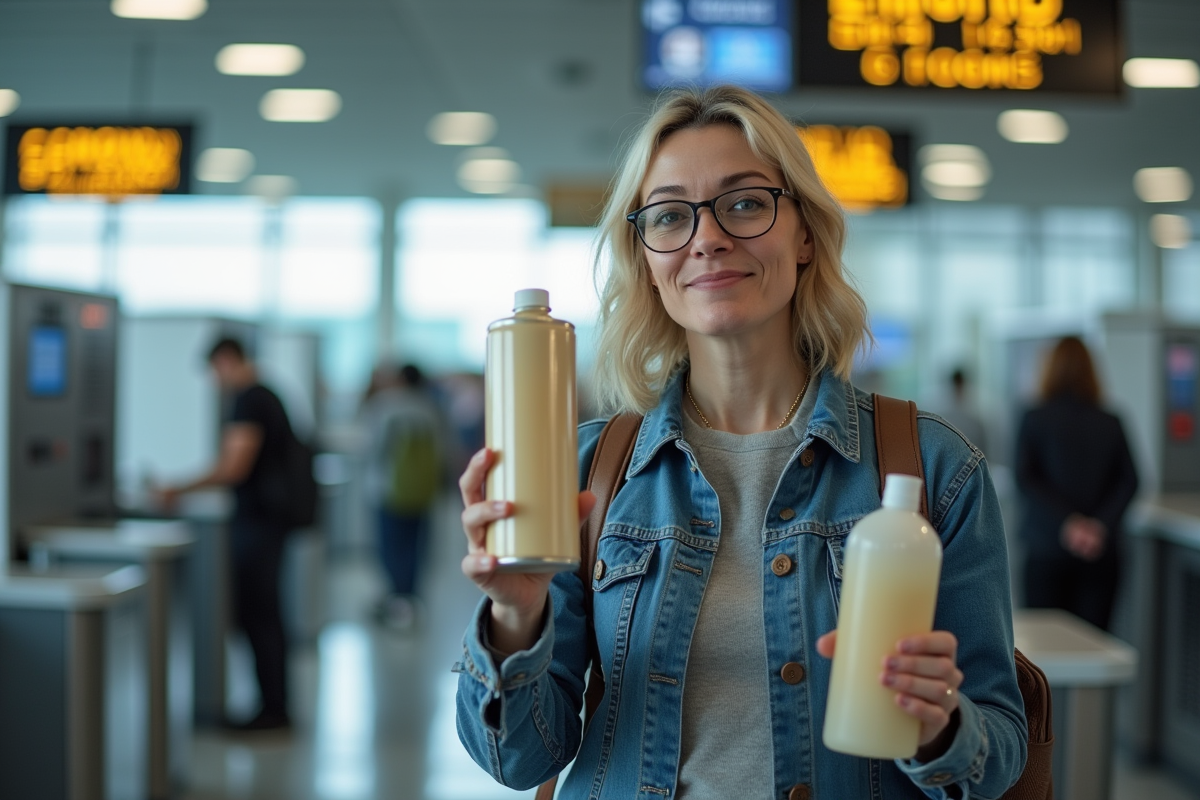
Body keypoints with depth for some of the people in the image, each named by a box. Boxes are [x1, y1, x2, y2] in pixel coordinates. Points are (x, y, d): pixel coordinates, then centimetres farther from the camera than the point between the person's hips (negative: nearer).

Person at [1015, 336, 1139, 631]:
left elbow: (1026, 480, -11)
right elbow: (1128, 481, -3)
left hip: (1048, 546, -2)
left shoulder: (1034, 420, -2)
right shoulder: (1111, 424, 5)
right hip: (1101, 551, 2)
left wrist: (1068, 522, -14)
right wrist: (1101, 525, -10)